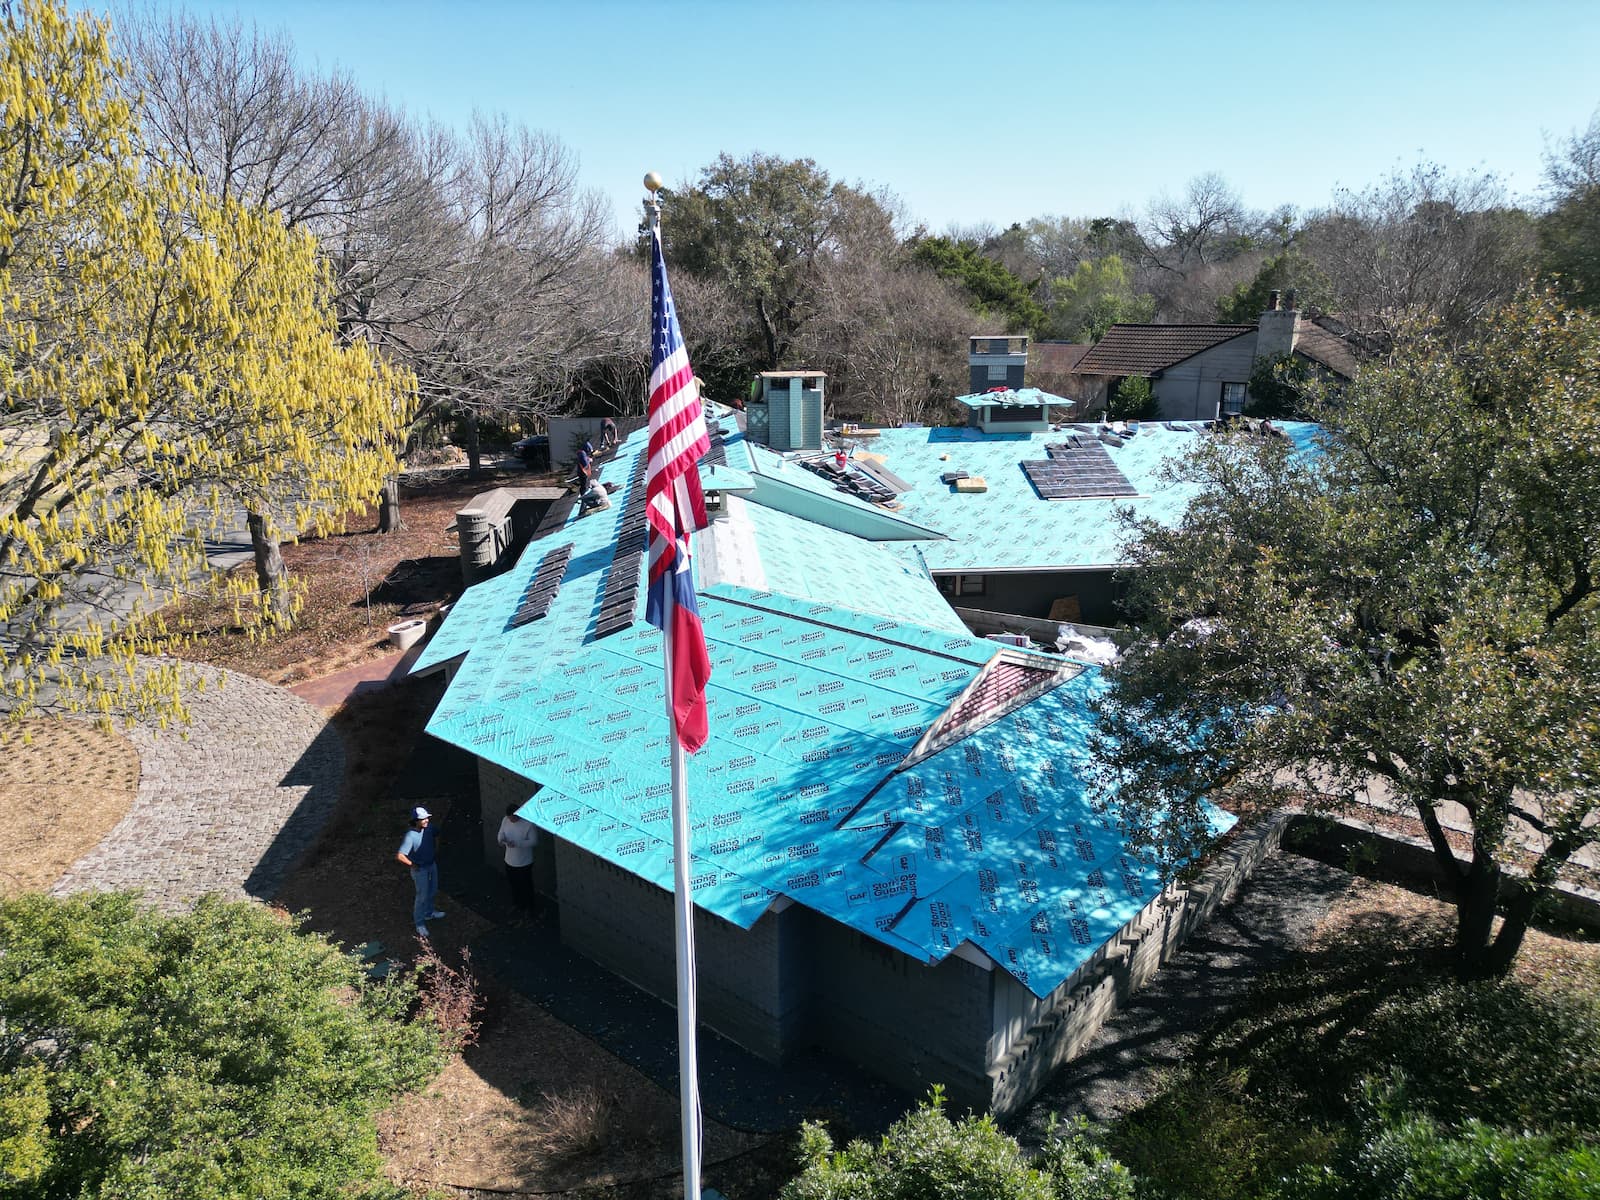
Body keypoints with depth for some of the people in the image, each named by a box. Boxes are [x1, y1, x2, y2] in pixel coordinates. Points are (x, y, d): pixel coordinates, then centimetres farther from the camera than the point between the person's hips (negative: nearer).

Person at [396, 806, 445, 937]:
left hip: (432, 865, 6)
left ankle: (429, 913, 49)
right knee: (422, 896, 7)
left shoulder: (429, 827, -14)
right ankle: (419, 923, 27)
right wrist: (413, 865, -23)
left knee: (432, 892, 25)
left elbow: (435, 837, 11)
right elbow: (399, 856, -37)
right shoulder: (410, 836, -33)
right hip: (420, 870, -6)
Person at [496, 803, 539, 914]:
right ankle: (516, 904, 46)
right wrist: (501, 839, -23)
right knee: (513, 884, 23)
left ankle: (528, 908, 34)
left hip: (524, 862, -5)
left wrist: (517, 844, -31)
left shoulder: (529, 823, -24)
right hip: (510, 860, 5)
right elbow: (501, 835, 1)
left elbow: (533, 841, -20)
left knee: (526, 886, 13)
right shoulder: (505, 820, -8)